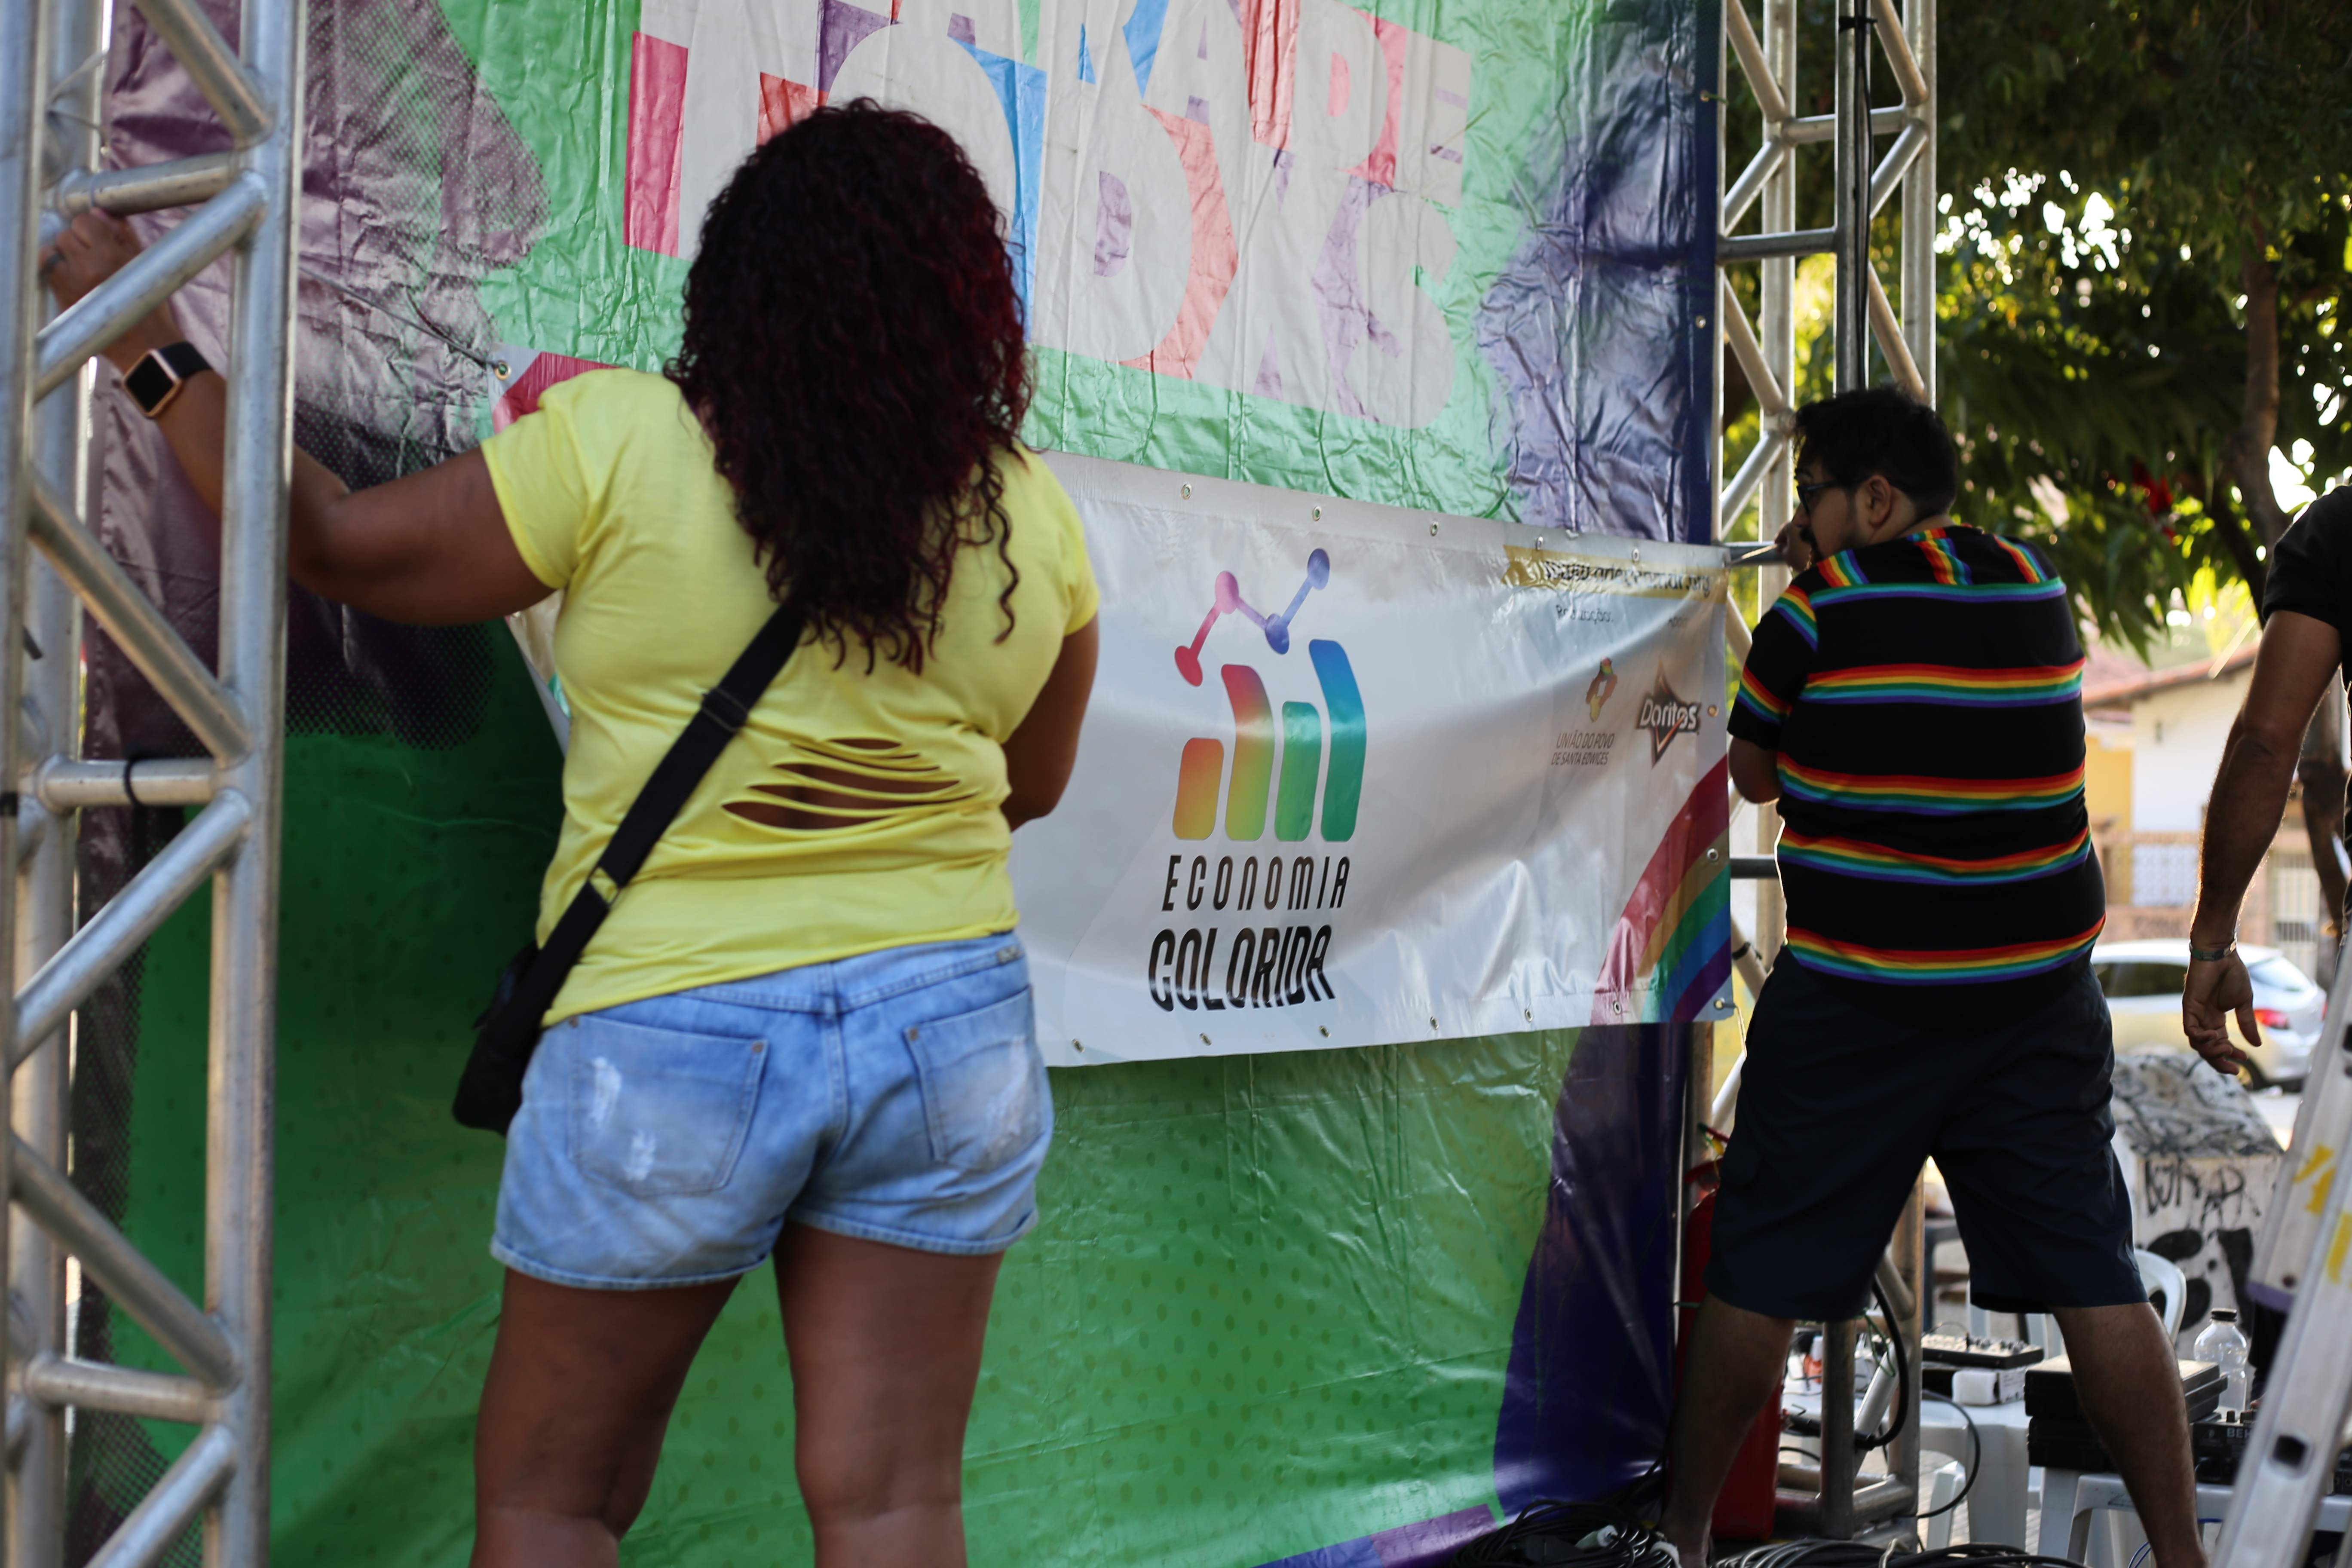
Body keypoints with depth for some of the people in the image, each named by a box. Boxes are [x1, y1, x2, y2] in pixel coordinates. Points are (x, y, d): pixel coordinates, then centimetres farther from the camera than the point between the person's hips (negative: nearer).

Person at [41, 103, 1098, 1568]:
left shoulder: (617, 445, -10)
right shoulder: (1032, 518, 0)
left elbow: (332, 546, -1)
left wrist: (157, 355, 11)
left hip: (670, 1035, -2)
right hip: (948, 1023, 3)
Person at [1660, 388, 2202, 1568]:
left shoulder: (1815, 612, -6)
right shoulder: (2039, 589, 6)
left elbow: (1753, 776, 7)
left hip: (1854, 995, -4)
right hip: (2038, 987, 4)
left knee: (1757, 1273, 8)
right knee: (2094, 1274, 6)